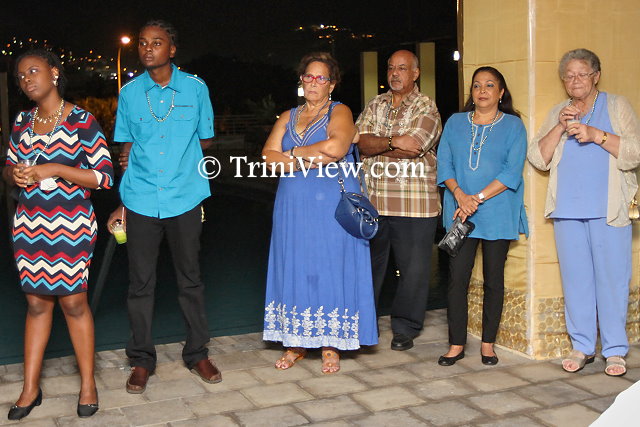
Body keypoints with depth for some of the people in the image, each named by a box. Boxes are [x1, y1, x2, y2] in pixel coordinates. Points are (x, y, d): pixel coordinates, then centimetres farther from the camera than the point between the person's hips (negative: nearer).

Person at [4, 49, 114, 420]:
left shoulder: (82, 120, -7)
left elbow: (104, 177, -11)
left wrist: (54, 169, -19)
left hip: (70, 225, -4)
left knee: (73, 302, 1)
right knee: (36, 302, 10)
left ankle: (88, 384, 17)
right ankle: (31, 388, 20)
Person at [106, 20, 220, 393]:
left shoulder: (196, 89, 2)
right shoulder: (130, 92, 6)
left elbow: (205, 140, 10)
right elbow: (128, 149, 11)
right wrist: (122, 204, 9)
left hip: (185, 199, -1)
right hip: (140, 202, 1)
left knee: (190, 279, 9)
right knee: (141, 282, 6)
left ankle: (197, 353, 23)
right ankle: (142, 359, 19)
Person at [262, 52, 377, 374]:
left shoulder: (339, 113, 2)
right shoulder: (288, 117, 16)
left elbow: (336, 147, -20)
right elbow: (269, 157, 2)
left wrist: (293, 153, -7)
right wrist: (308, 161, -12)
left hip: (332, 206, -4)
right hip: (293, 207, 5)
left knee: (330, 269, -2)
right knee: (293, 269, 6)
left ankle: (330, 343, 8)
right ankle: (296, 342, 16)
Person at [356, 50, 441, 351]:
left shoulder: (426, 107, -1)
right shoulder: (375, 106, 13)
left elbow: (412, 146, -17)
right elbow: (363, 143, -1)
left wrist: (376, 144, -8)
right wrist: (393, 141, -14)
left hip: (414, 203, -4)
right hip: (373, 201, 4)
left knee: (413, 268, 3)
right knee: (368, 264, 12)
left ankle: (405, 329, 17)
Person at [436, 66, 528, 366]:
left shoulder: (513, 125, 3)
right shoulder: (455, 123, 11)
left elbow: (512, 171, -7)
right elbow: (444, 163, 4)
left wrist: (478, 198, -15)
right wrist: (460, 195, -13)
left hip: (498, 215, -1)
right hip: (460, 214, 2)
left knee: (494, 280, 6)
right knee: (457, 278, -2)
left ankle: (488, 343, 17)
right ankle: (456, 344, 8)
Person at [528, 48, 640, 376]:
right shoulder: (557, 113, 18)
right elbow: (537, 158, 7)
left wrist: (596, 135, -14)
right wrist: (560, 127, -5)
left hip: (608, 210, -3)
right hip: (568, 210, 3)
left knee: (612, 278, -4)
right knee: (575, 279, 5)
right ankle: (582, 346, 16)